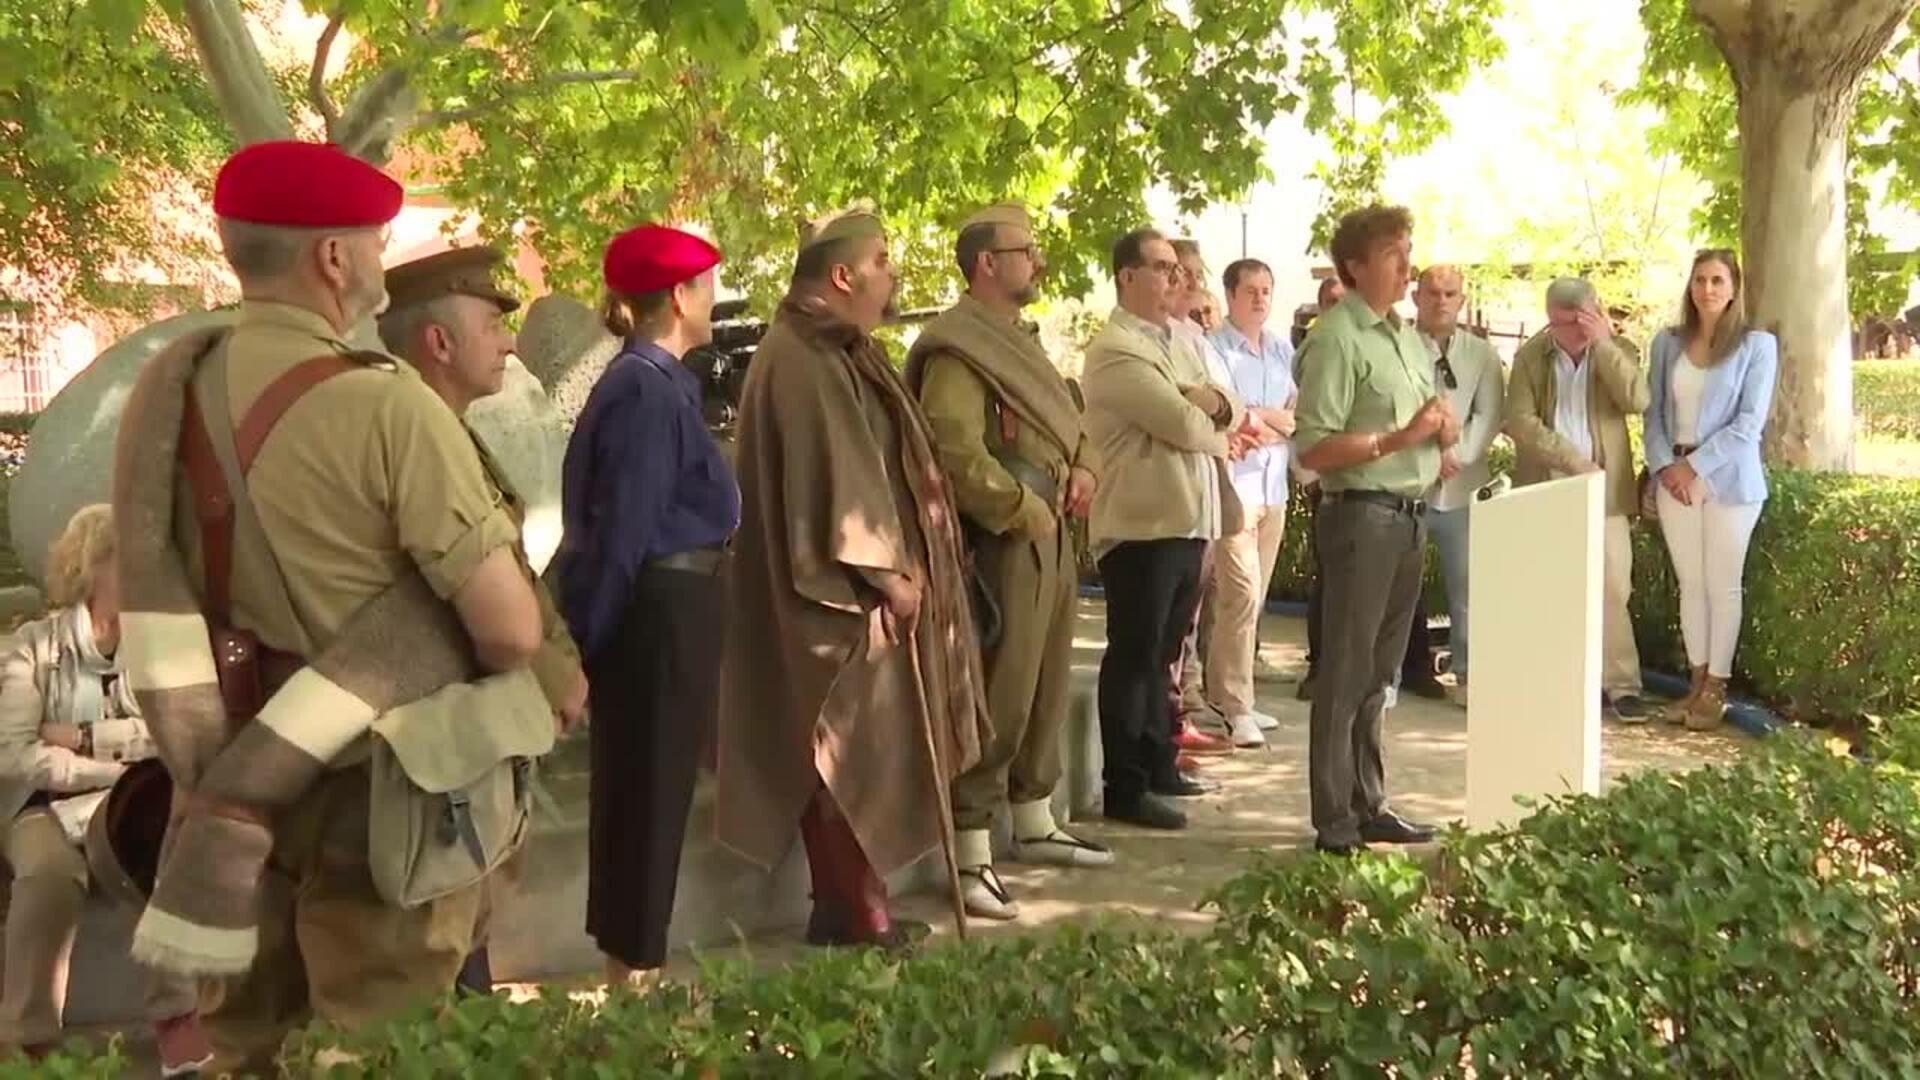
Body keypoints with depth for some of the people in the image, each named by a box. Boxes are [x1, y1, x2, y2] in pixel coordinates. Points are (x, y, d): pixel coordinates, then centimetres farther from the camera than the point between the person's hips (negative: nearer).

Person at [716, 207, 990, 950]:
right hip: (842, 591, -10)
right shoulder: (801, 359, -17)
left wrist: (895, 565, 13)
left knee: (853, 749, 12)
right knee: (846, 749, -4)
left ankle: (850, 905, 19)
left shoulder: (840, 350, 15)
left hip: (858, 583, 10)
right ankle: (853, 912, 3)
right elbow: (830, 473, -21)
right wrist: (882, 568, -19)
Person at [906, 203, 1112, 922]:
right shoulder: (957, 349, -15)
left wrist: (1083, 467, 5)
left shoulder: (1020, 339, 17)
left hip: (1050, 540, 10)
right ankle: (972, 860, -2)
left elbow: (1066, 419, 25)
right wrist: (1025, 509, -17)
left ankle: (1034, 827, 33)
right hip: (1002, 543, -10)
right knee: (997, 701, -8)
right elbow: (956, 452, -25)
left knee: (1047, 693, 18)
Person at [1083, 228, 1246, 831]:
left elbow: (1231, 415, 10)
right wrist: (1216, 426, 0)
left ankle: (1158, 765, 27)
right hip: (1143, 524, -9)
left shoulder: (1180, 340, 17)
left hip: (1187, 519, 9)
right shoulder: (1116, 350, -12)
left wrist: (1213, 404, -12)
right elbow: (1182, 424, -20)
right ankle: (1124, 788, 4)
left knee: (1163, 652, 17)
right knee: (1134, 656, -2)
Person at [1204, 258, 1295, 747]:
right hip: (1233, 483, -6)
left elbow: (1297, 412, 11)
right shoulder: (1214, 348, -6)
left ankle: (1225, 692, 20)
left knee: (1252, 597, 10)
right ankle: (1237, 709, -7)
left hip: (1274, 483, 7)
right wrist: (1269, 417, -4)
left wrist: (1266, 424, -8)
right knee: (1242, 593, -12)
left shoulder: (1283, 351, 14)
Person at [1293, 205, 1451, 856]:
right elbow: (1314, 449, -19)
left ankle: (1368, 805, 24)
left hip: (1409, 514, 9)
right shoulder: (1337, 340, -12)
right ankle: (1335, 823, 2)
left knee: (1378, 672, 15)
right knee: (1346, 672, -3)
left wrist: (1443, 428, 3)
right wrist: (1400, 438, -24)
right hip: (1360, 514, -9)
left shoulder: (1407, 337, 16)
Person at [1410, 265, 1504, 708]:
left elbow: (1489, 414, 2)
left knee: (1466, 586, 5)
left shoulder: (1481, 354, 9)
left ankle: (1467, 676, 14)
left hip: (1462, 485, 2)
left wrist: (1457, 453, -13)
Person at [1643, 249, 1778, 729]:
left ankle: (1716, 689, 11)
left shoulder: (1757, 344, -4)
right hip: (1675, 478, 4)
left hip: (1728, 479, -4)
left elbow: (1749, 422, -10)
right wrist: (1664, 464, -7)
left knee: (1723, 586, 3)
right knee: (1690, 584, 10)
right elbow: (1654, 411, 8)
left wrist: (1695, 464, -14)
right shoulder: (1668, 342, 7)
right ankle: (1697, 681, 19)